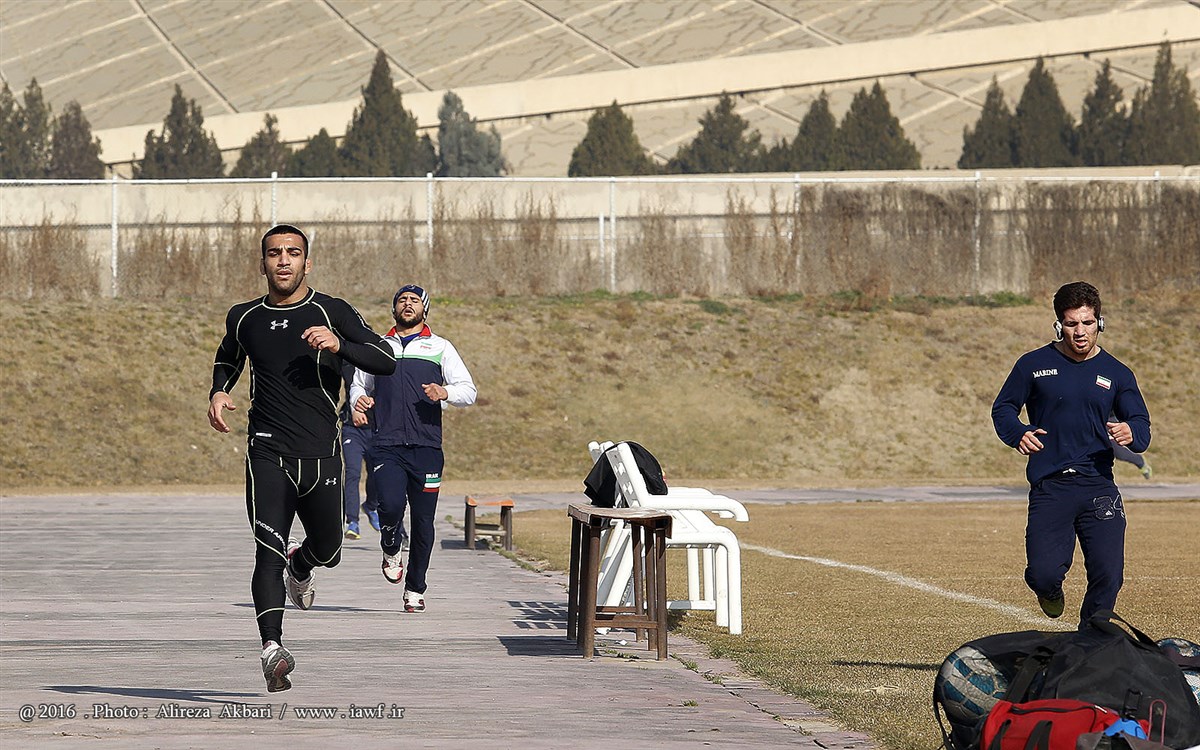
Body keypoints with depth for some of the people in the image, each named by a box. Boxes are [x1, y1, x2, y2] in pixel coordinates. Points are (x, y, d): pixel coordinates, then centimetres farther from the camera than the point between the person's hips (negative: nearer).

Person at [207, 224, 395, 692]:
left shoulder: (331, 312, 1)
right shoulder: (244, 318, 9)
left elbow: (386, 361, -6)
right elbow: (227, 359, 30)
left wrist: (339, 345, -23)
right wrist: (218, 393, 8)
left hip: (321, 454, 1)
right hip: (267, 454, 0)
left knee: (328, 551, 16)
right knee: (268, 553, -17)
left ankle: (300, 566, 53)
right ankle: (272, 647, -27)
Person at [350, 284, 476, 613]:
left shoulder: (440, 347, 12)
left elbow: (469, 391, 7)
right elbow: (359, 385, 29)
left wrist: (445, 392, -16)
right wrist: (359, 400, 5)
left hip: (426, 448, 0)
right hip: (387, 447, 0)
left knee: (423, 520, -1)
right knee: (391, 506, -22)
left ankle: (415, 589, 14)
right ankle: (390, 550, 11)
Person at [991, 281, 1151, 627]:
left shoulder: (1116, 374, 11)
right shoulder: (1034, 365, 7)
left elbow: (1142, 427, 8)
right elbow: (1003, 407, 14)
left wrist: (1130, 433, -17)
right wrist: (1018, 433, -8)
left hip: (1098, 485, 1)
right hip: (1049, 487, -1)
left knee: (1108, 576, -9)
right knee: (1043, 574, -14)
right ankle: (1051, 591, 25)